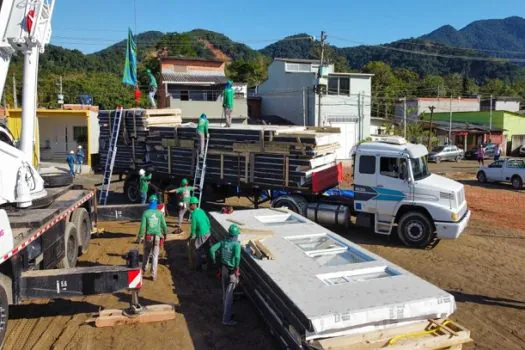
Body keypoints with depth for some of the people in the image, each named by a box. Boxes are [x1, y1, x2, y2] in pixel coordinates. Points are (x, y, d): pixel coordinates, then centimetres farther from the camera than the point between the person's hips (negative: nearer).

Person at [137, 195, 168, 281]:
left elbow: (142, 226, -10)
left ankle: (143, 269, 38)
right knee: (155, 256, 5)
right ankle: (153, 274, 2)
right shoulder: (160, 213, -5)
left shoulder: (145, 213, -8)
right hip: (157, 237, 0)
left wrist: (140, 237, 0)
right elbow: (164, 225, -1)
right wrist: (165, 233, 18)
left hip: (148, 236, 0)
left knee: (146, 253, 22)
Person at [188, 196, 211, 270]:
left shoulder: (194, 214, -16)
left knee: (198, 251, 8)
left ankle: (198, 266, 16)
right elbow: (208, 221, 10)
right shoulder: (201, 211, 5)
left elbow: (193, 226, -14)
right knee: (205, 249, 20)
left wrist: (192, 236, -3)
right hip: (208, 233, 7)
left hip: (201, 234, -7)